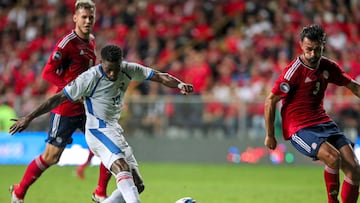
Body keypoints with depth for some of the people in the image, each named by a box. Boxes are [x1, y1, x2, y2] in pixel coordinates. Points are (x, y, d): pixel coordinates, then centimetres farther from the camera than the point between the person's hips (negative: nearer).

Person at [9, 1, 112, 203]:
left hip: (88, 106, 7)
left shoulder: (92, 41, 9)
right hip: (66, 108, -7)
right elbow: (48, 73, -17)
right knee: (51, 156, -3)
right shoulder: (67, 43, -15)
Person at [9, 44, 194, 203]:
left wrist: (179, 85, -20)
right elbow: (59, 98, -13)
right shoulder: (90, 78, -16)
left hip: (115, 130, 8)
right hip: (98, 130, -8)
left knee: (137, 185, 3)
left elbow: (160, 77, 1)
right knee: (122, 166, -34)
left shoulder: (128, 70, -1)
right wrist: (28, 118, -13)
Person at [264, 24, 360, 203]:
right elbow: (270, 101, -10)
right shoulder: (294, 71, -15)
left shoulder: (328, 67, 4)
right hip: (299, 128, -7)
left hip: (323, 122, 7)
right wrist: (270, 135, -6)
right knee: (333, 157, -30)